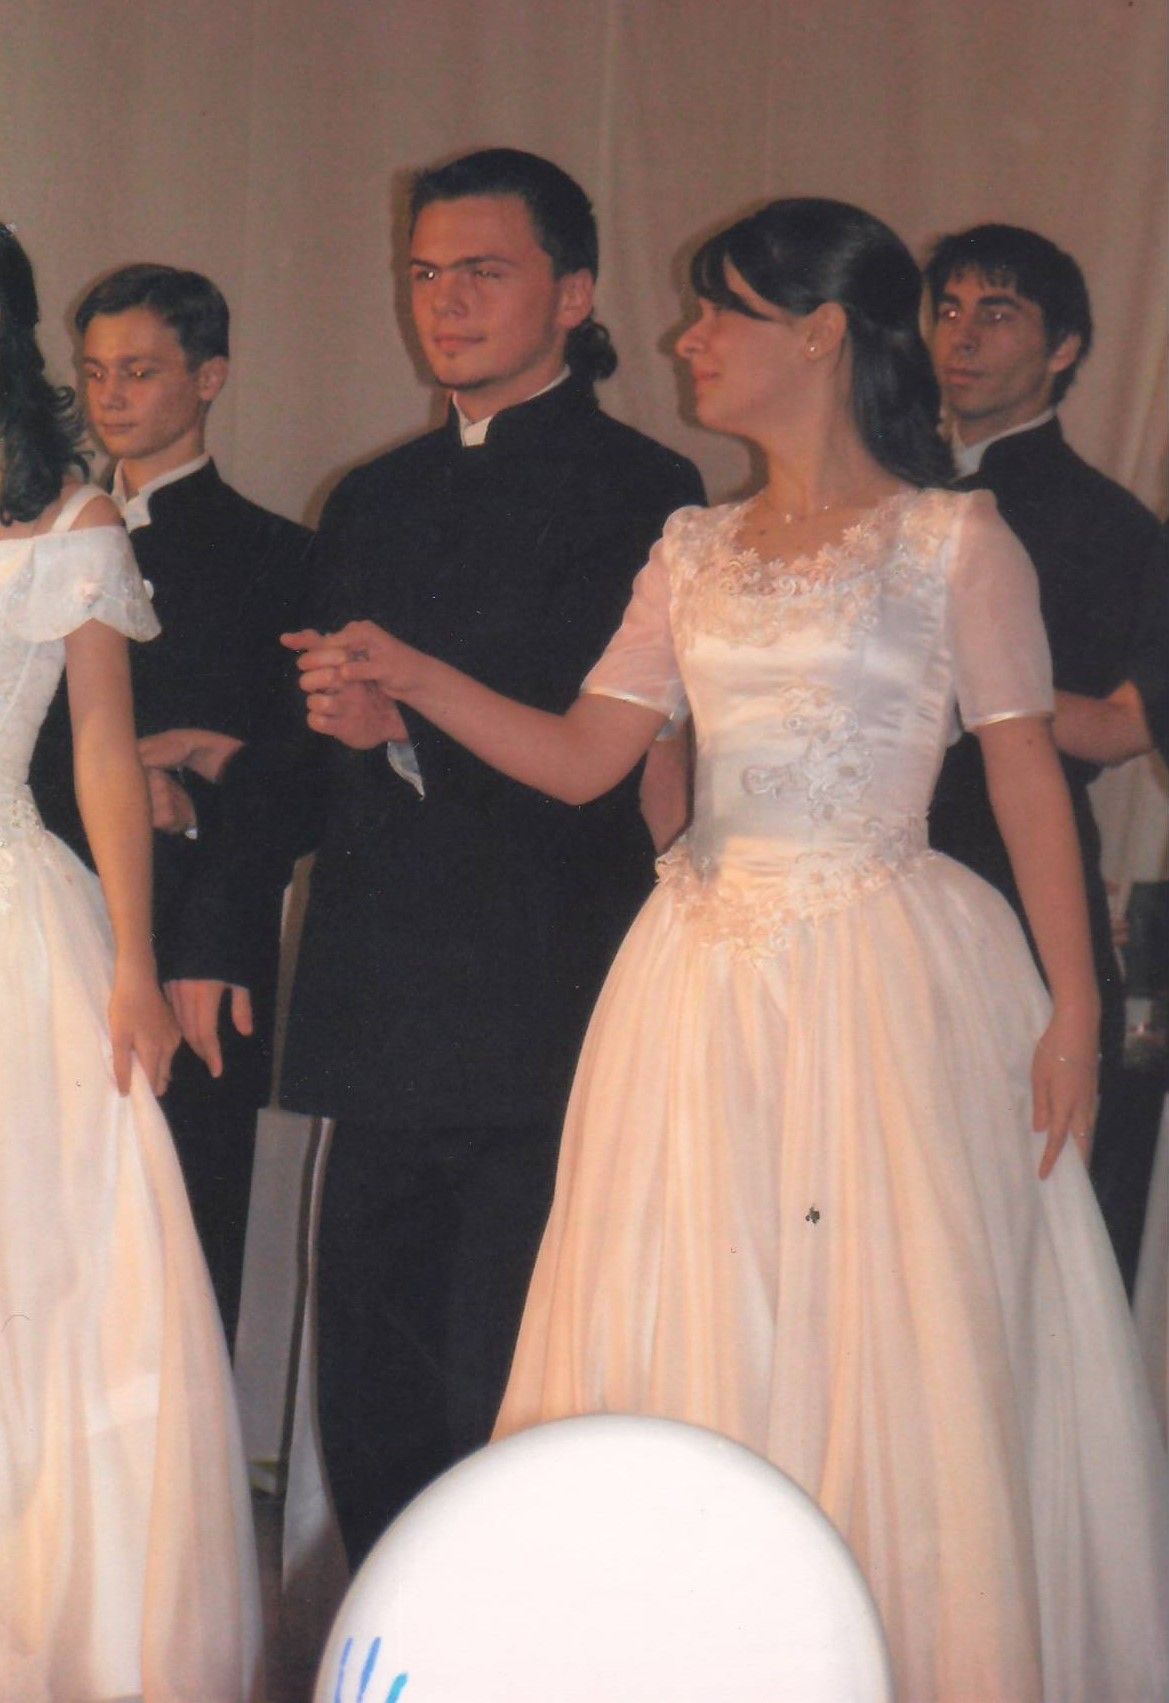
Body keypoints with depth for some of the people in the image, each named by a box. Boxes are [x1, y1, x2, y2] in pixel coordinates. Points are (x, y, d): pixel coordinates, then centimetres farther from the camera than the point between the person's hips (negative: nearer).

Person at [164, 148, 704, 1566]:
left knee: (508, 1414, -6)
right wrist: (212, 942, 15)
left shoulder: (638, 493, -2)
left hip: (543, 1024, -6)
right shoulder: (372, 503, 19)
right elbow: (310, 744, 21)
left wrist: (420, 727, -24)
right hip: (380, 1026, 6)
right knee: (366, 1416, 10)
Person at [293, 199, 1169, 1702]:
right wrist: (409, 676, -7)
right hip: (708, 981, 5)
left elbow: (1027, 776, -3)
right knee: (690, 1342, 6)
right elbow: (582, 758, 7)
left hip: (883, 978, -5)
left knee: (898, 1345, -2)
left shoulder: (956, 542, -2)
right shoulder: (693, 553, 13)